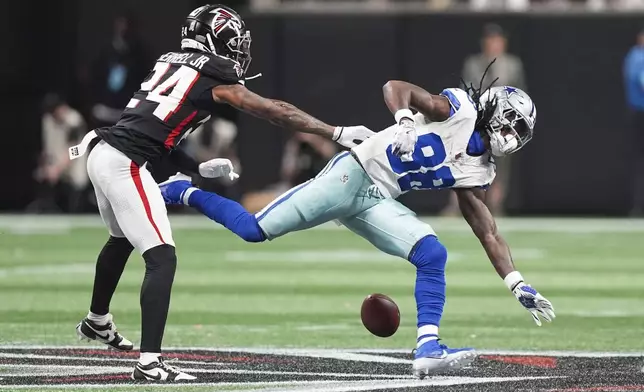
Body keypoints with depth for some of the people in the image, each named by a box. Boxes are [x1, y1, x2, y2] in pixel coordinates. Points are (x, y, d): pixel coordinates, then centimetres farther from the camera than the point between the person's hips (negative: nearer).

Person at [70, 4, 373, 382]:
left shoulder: (170, 64, 17)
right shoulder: (214, 78, -6)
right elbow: (276, 111, -6)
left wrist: (198, 169, 17)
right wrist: (337, 133, -3)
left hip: (103, 151, 9)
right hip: (125, 164, -9)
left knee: (123, 239, 33)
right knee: (162, 259, -11)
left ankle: (97, 322, 55)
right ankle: (150, 363, -20)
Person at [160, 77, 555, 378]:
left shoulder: (476, 170, 12)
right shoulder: (458, 110, -8)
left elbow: (489, 233, 15)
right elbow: (396, 88, -17)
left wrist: (518, 284, 9)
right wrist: (405, 121, -36)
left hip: (378, 202, 7)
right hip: (353, 174, -7)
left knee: (433, 254, -12)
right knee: (255, 230, -10)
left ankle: (428, 347, -15)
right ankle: (185, 192, 12)